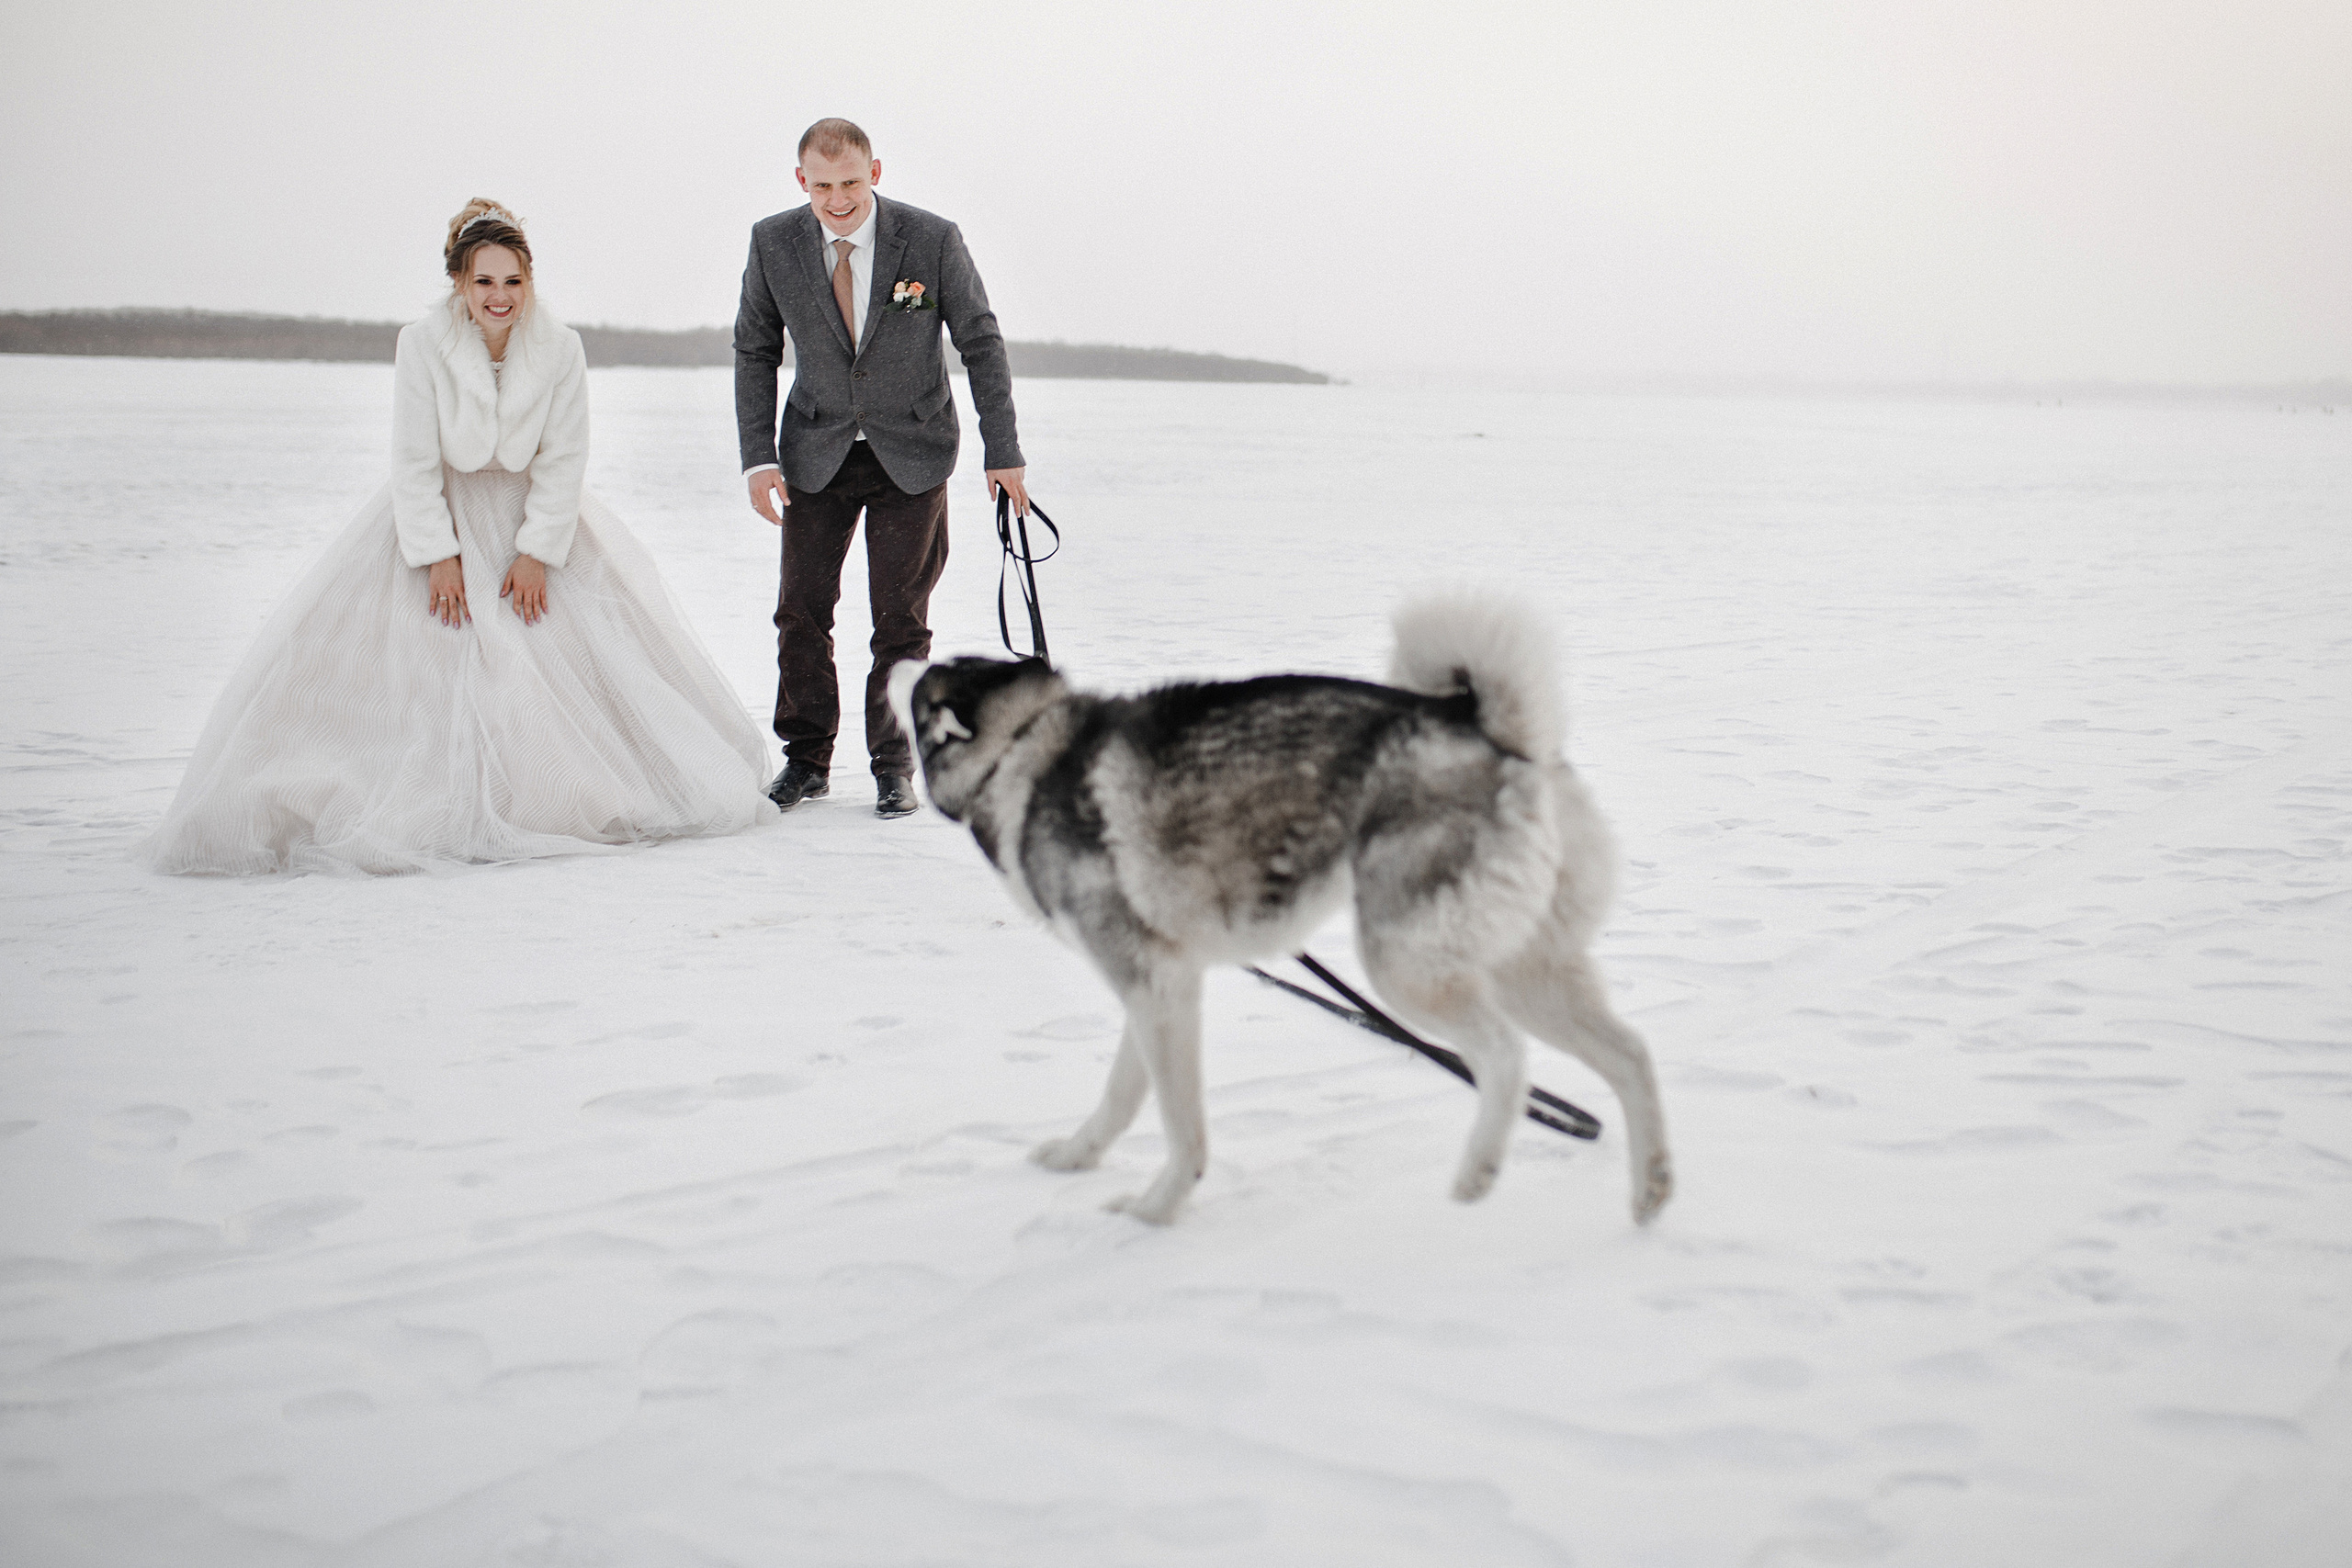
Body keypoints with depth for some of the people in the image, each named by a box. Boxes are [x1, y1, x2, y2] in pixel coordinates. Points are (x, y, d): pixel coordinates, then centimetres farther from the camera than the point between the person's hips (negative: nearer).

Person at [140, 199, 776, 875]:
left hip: (534, 513, 2)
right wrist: (439, 554, -17)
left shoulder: (560, 348, -15)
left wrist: (537, 553, -14)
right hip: (441, 511, -1)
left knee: (575, 657, -1)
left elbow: (563, 461, -9)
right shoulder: (423, 343, -18)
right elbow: (417, 462, -14)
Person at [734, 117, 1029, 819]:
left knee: (901, 617, -1)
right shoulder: (774, 242, -9)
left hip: (912, 451, -2)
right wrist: (757, 457, -6)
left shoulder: (933, 240, -15)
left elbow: (982, 343, -6)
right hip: (818, 451, 2)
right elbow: (755, 351, 1)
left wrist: (1004, 452, -8)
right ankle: (807, 760, 16)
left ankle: (893, 766, 11)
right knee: (802, 608, 2)